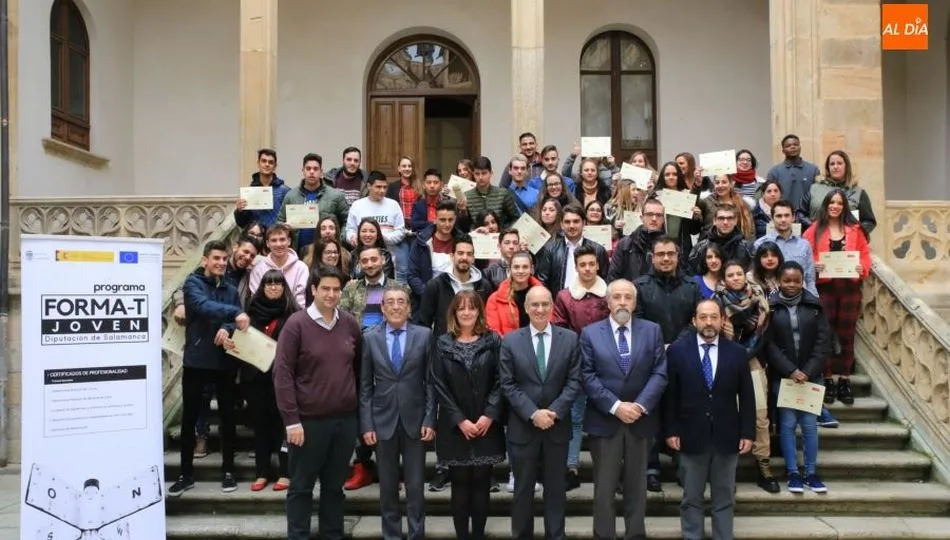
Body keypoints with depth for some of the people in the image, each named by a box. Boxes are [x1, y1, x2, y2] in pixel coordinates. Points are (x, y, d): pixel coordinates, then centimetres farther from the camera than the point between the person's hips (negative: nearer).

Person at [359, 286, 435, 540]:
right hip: (383, 421, 1)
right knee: (388, 486, 10)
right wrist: (366, 424, -3)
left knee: (415, 485, 5)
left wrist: (430, 420, -6)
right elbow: (365, 386, 3)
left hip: (415, 420, -1)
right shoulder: (370, 338, 2)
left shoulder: (424, 335, -1)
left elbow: (431, 381, 0)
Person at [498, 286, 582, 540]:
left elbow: (574, 381, -2)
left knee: (556, 487, 11)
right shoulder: (511, 341, -1)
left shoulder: (570, 339, 1)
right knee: (523, 488, 9)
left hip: (558, 425, 1)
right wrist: (533, 413, -15)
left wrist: (554, 411, -14)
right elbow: (507, 384, -5)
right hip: (522, 426, -1)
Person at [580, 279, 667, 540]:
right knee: (604, 487, 6)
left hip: (641, 419, 2)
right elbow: (588, 377, -7)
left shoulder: (652, 330, 3)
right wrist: (615, 406, -15)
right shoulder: (590, 333, -1)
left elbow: (660, 372, -2)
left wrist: (641, 405, -14)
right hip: (604, 420, -1)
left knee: (637, 486, 12)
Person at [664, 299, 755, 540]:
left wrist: (747, 432, 0)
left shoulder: (737, 352, 1)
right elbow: (670, 394, -2)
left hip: (726, 437, 1)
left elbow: (746, 396, 4)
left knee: (724, 499, 12)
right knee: (691, 498, 10)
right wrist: (671, 430, -5)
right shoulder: (677, 350, -3)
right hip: (691, 436, -1)